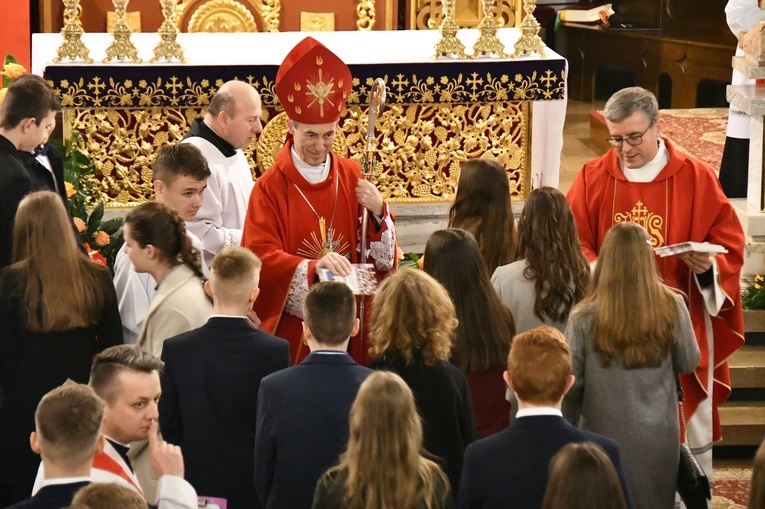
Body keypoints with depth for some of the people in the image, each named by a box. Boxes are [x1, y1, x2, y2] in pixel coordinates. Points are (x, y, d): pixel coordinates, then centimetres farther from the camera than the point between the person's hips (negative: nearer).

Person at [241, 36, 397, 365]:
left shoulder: (353, 178, 4)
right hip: (293, 326, -3)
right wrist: (314, 266, -30)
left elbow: (384, 254, 6)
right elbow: (259, 256, -15)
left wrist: (378, 212, -15)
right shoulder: (269, 189, -6)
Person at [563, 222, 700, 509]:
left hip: (603, 436, -1)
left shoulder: (584, 317, -16)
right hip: (658, 436, 1)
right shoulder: (672, 308, -11)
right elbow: (689, 364, 3)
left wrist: (570, 430, 9)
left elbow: (571, 386, -8)